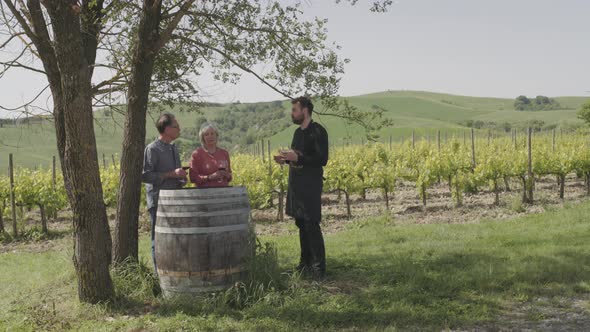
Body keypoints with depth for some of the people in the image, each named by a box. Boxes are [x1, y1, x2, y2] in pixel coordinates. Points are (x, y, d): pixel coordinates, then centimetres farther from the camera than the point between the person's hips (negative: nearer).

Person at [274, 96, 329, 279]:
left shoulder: (317, 131, -11)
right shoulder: (298, 132, 15)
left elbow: (322, 159, -18)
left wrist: (297, 158, -23)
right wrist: (286, 159, 6)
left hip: (311, 186, -9)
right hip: (296, 185, 9)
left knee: (311, 224, -9)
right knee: (301, 224, 11)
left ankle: (319, 267, -3)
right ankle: (305, 263, 19)